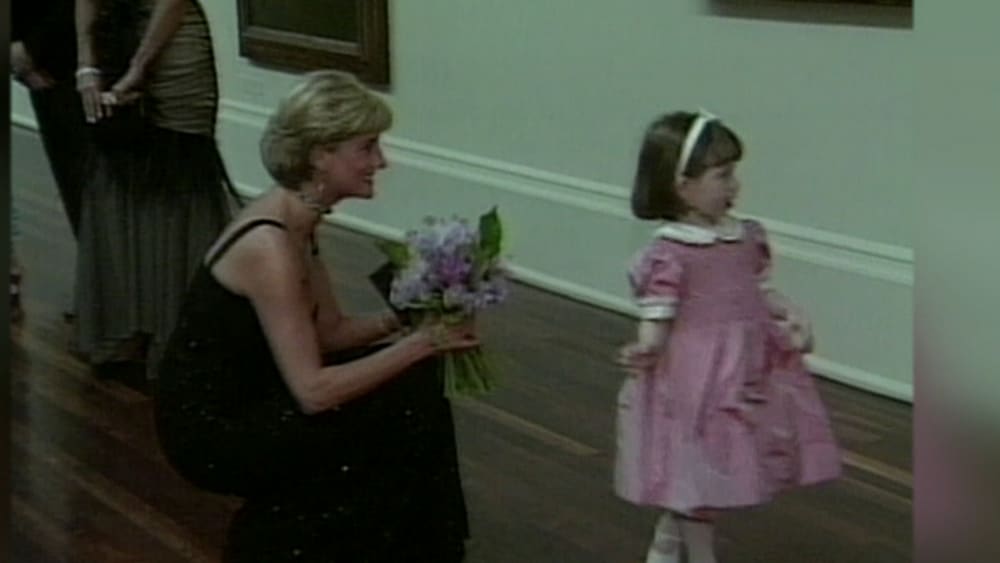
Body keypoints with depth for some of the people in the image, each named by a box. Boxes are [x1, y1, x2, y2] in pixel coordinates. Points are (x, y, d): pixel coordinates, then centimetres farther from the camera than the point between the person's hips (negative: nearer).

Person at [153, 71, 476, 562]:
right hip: (211, 425, -9)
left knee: (410, 381, 5)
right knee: (399, 413, -10)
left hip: (243, 394, 9)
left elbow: (330, 331, 10)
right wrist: (419, 343, -22)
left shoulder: (294, 219, 1)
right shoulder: (270, 245, -26)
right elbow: (314, 392, -28)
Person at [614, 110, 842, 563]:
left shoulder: (746, 238, 5)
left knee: (715, 470, 20)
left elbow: (760, 292, 14)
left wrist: (792, 318, -3)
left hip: (747, 367, 8)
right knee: (699, 472, 6)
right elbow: (657, 315, -18)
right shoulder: (668, 253, -18)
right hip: (696, 374, -8)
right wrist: (647, 348, -38)